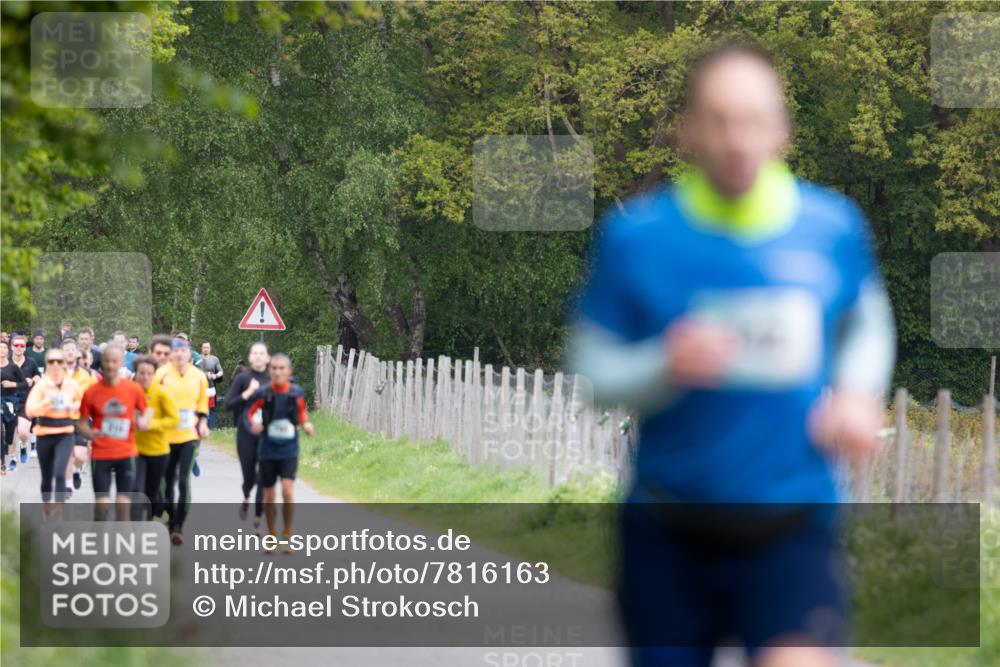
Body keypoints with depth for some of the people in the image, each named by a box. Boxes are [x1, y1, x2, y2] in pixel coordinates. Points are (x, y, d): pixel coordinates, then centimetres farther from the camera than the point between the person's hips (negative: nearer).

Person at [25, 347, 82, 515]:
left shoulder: (72, 385, -1)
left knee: (60, 473, -18)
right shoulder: (41, 384, -7)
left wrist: (75, 407, -3)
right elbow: (30, 410, -17)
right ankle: (46, 509, 34)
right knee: (47, 476, 11)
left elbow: (82, 403, 19)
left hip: (65, 434, 0)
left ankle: (59, 512, -15)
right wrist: (46, 402, -33)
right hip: (45, 435, 0)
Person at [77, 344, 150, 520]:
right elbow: (82, 422, 3)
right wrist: (89, 433, -18)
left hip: (126, 454, 1)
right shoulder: (91, 392, -5)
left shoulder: (134, 389, -3)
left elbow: (147, 409, 12)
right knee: (102, 502, -8)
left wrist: (144, 420, -10)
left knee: (123, 501, 2)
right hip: (100, 454, -1)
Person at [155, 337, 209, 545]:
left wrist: (202, 422, 4)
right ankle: (172, 521, 28)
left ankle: (178, 528, -13)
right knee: (168, 481, 10)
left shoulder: (198, 376, 4)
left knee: (184, 481, -11)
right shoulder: (162, 374, -4)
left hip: (189, 436, 0)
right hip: (166, 436, 0)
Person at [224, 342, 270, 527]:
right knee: (249, 475, 4)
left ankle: (258, 515, 4)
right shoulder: (242, 378, 0)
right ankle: (246, 498, 38)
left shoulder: (273, 380, 4)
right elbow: (228, 404, -5)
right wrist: (248, 393, -15)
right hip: (246, 434, -1)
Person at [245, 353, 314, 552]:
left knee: (288, 491, -16)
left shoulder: (297, 393, -4)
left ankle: (287, 535, -1)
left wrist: (306, 425, -5)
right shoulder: (262, 393, -8)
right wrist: (252, 425, -17)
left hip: (289, 451, -1)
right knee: (269, 495, 8)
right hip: (267, 450, 1)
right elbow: (249, 413, 2)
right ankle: (272, 537, 24)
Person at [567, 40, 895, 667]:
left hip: (793, 528, 0)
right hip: (670, 535, 0)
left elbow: (869, 320, 21)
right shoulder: (636, 235, -5)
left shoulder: (834, 227, 0)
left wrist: (858, 392, 1)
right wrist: (666, 368, -19)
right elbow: (593, 366, 1)